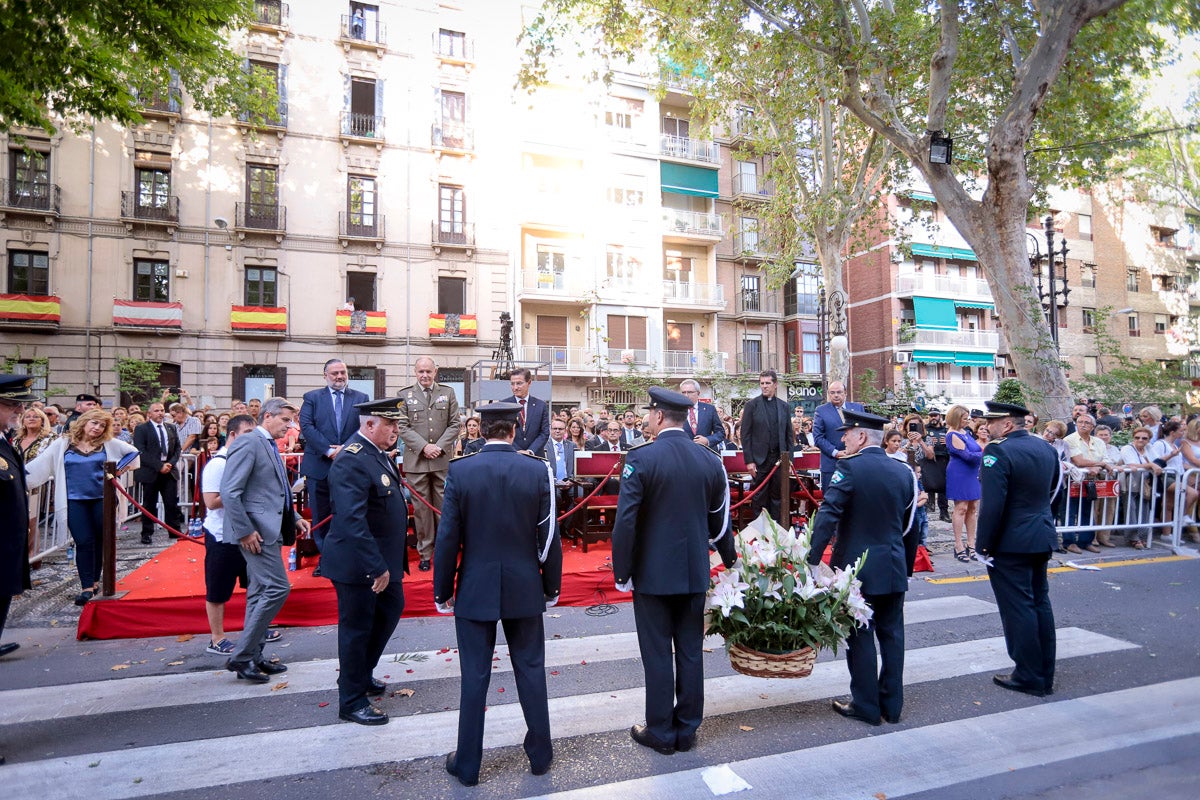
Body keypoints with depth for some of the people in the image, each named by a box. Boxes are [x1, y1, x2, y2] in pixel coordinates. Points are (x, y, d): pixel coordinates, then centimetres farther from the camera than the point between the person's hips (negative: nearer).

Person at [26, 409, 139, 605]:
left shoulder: (109, 444, 5)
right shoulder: (62, 444, 5)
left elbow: (133, 452, 11)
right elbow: (40, 464, 3)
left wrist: (120, 468, -3)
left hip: (102, 499, 1)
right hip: (75, 501, -1)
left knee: (101, 541, 9)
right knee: (84, 543, -3)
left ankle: (94, 580, 24)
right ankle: (86, 586, 3)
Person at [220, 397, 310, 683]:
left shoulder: (269, 446, 17)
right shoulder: (248, 443, -12)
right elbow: (229, 492, -19)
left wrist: (295, 517, 14)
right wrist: (245, 531, -20)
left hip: (269, 529, 10)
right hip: (256, 531, -10)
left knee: (260, 593, 14)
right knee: (277, 588, -11)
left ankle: (252, 658, 24)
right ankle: (241, 657, 1)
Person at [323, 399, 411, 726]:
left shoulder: (377, 452, 6)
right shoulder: (352, 461, -25)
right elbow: (352, 521, -31)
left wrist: (387, 562, 16)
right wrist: (377, 567, -30)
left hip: (382, 559, 10)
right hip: (357, 565, -10)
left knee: (391, 610, 22)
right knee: (357, 628, 5)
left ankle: (362, 674, 42)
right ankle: (352, 701, 24)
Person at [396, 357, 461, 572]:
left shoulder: (448, 393, 9)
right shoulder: (404, 395, 5)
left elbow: (454, 424, 5)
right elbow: (403, 427, -1)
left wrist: (440, 446, -7)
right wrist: (424, 447, -12)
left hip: (443, 459, 1)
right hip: (416, 460, -1)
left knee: (443, 506, 5)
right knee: (422, 507, 4)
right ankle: (425, 553, 13)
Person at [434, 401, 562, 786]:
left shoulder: (460, 470, -10)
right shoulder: (538, 470, -8)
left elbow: (447, 538, -8)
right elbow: (549, 536, -4)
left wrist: (442, 590, 4)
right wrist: (552, 586, 8)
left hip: (474, 591, -1)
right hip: (525, 589, 1)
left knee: (475, 676, 10)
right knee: (531, 669, 15)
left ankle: (468, 764, 24)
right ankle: (540, 753, 30)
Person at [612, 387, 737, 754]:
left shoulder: (641, 458, -15)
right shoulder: (710, 460, 0)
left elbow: (625, 521, -17)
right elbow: (720, 520, 7)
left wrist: (622, 572, -7)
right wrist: (730, 561, 20)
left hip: (653, 573, -4)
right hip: (695, 572, 5)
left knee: (657, 654, 8)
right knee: (691, 652, 14)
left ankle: (661, 732, 21)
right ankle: (687, 729, 27)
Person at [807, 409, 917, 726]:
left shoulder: (849, 467, -15)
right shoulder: (904, 472, 3)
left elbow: (827, 515, -21)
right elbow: (907, 520, 11)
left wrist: (813, 558, -20)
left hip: (857, 567, -5)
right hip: (894, 568, 6)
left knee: (860, 636, 5)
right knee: (891, 634, 13)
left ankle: (866, 705, 15)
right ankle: (892, 704, 24)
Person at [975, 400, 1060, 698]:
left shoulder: (998, 452, -20)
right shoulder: (1046, 448, 6)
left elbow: (992, 505, -23)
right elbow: (1054, 489, 17)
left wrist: (985, 545, -15)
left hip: (1011, 543, -8)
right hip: (1042, 539, 8)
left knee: (1018, 608, 2)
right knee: (1040, 603, 16)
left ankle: (1029, 677, 12)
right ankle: (1045, 675, 26)